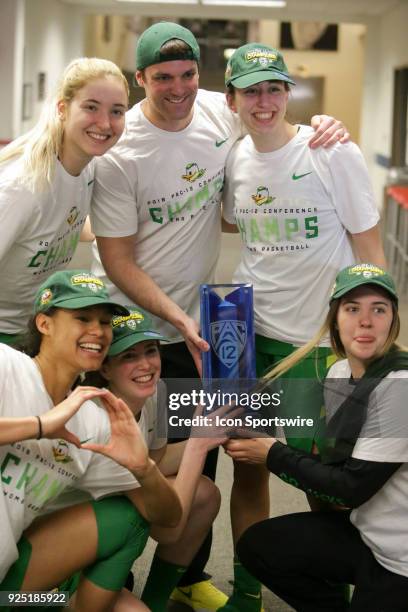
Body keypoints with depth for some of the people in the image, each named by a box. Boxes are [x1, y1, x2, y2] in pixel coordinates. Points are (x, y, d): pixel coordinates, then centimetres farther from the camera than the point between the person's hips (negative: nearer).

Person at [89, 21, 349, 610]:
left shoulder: (219, 111, -6)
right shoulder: (119, 152, -19)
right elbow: (117, 260, -15)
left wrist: (322, 125, -9)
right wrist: (177, 318, -24)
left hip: (196, 323, 5)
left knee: (199, 458, 14)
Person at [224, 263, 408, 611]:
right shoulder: (338, 373, 1)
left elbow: (354, 486, -21)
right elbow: (338, 463, 6)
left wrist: (274, 455, -11)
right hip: (365, 529, 8)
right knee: (257, 546, 7)